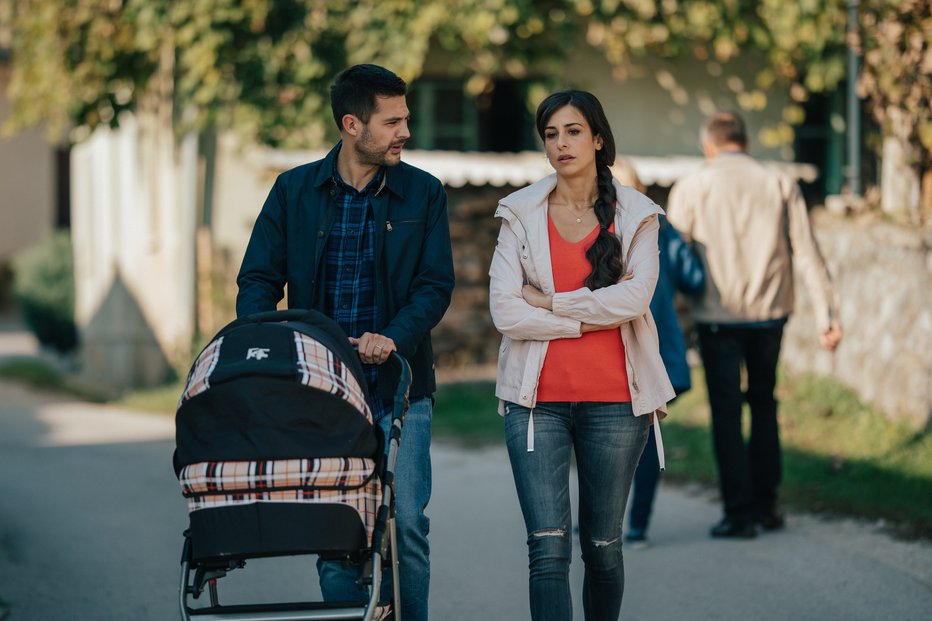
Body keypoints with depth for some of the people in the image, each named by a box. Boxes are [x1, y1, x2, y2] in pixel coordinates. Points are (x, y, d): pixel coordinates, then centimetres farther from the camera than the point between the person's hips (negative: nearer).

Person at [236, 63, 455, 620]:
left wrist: (393, 337, -20)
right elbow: (259, 278, 6)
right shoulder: (294, 191, 6)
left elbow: (436, 284, -1)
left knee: (405, 521, -5)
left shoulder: (424, 193, 5)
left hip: (399, 386, -1)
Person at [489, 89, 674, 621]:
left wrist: (549, 302, -9)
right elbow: (506, 312, -5)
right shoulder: (521, 214, 5)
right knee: (548, 548, -9)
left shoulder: (635, 215, 5)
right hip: (538, 399, 0)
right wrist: (592, 315, -9)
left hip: (614, 401, 1)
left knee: (603, 545, 9)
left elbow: (634, 298, -11)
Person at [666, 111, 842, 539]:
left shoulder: (692, 188, -2)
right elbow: (807, 254, -1)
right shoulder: (780, 185, 3)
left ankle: (740, 513, 4)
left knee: (726, 413, 5)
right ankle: (766, 504, 20)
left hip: (718, 316, -3)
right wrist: (827, 315, -1)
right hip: (770, 312, 3)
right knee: (764, 405, 18)